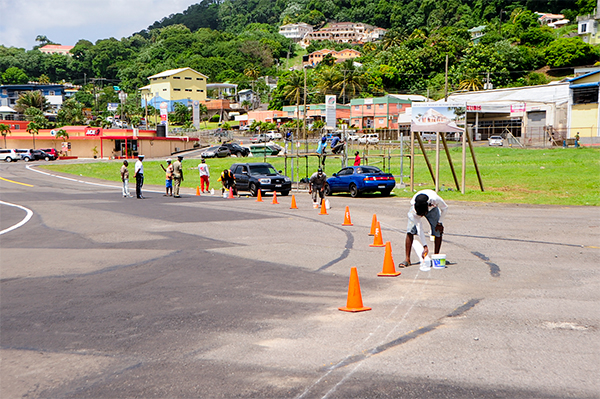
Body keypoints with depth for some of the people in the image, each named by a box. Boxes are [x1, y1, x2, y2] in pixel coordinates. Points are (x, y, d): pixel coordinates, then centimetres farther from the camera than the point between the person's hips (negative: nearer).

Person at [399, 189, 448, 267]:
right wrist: (425, 246, -35)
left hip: (432, 208, 1)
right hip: (417, 208, -1)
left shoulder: (435, 199, -43)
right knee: (410, 231, -18)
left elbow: (445, 208, -17)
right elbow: (419, 229, -34)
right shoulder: (413, 207, -40)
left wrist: (440, 223, -12)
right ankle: (407, 259, -13)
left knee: (438, 231, -14)